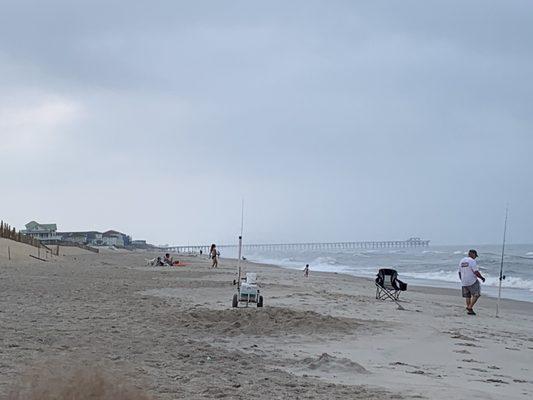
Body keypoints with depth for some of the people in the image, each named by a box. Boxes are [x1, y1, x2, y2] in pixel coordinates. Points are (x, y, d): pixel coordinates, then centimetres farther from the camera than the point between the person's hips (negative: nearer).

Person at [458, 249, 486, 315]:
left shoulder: (461, 261, 12)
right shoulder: (472, 261, -12)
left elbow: (460, 272, 18)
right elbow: (476, 272, -17)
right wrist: (482, 278, -4)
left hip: (464, 282, 7)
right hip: (472, 282, -7)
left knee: (467, 296, 13)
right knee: (476, 295, 0)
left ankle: (469, 310, 12)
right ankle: (470, 307, -8)